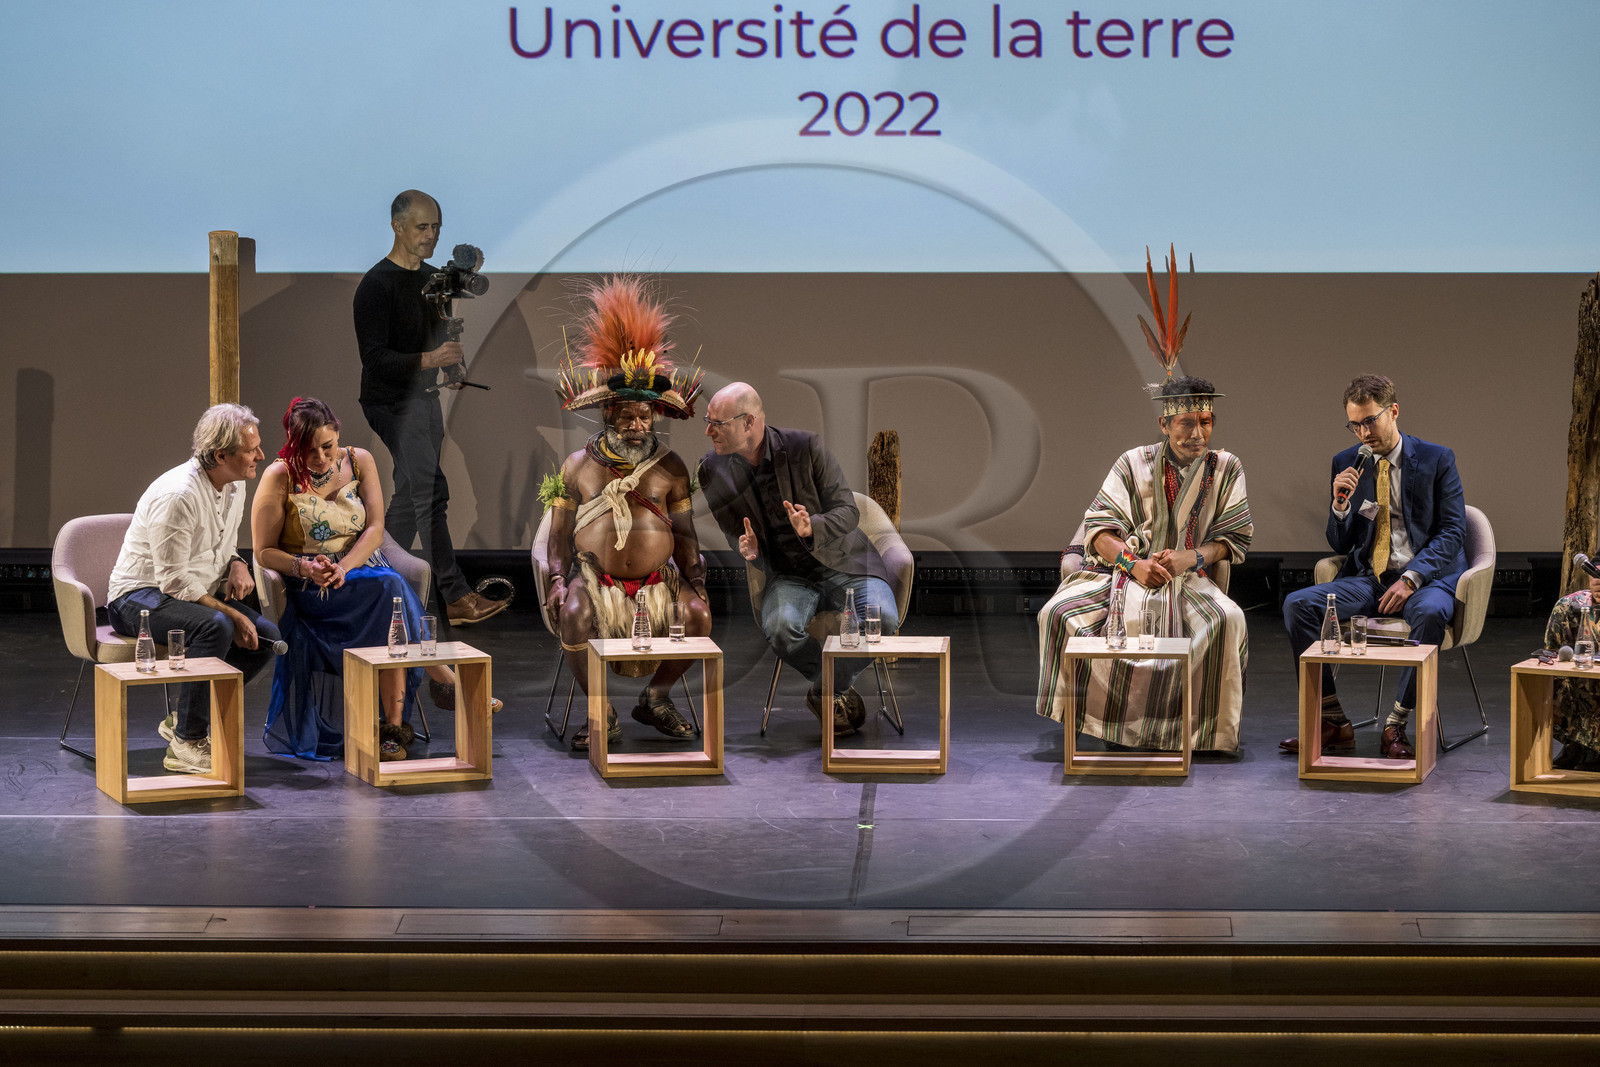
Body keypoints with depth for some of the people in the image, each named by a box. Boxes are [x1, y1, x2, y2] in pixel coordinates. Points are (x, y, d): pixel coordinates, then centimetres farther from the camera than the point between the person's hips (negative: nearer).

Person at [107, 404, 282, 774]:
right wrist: (231, 613, -24)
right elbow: (173, 580, -24)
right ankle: (186, 744, -26)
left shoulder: (234, 486, 4)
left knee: (266, 635, -11)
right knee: (215, 627, -35)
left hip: (195, 595, 9)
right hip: (139, 596, -9)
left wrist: (236, 565, -3)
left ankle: (184, 719, 0)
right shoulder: (177, 495, -25)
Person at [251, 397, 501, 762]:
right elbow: (264, 552, -4)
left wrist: (343, 568, -21)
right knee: (391, 588, -32)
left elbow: (375, 528, -3)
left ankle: (394, 725, -30)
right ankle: (441, 678, -21)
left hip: (362, 568, 4)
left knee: (389, 611, -32)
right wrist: (305, 567, -23)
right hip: (309, 590, -3)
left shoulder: (359, 461, 4)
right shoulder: (279, 478, -6)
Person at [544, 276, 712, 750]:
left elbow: (684, 532, 11)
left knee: (697, 613, -25)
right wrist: (558, 579, -7)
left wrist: (695, 579, -3)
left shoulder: (670, 467, 10)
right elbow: (560, 529, 7)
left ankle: (656, 697, -1)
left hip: (657, 580, 1)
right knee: (574, 613, -33)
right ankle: (602, 715, -16)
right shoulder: (578, 465, 8)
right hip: (596, 579, -1)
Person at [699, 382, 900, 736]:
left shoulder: (805, 447, -14)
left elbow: (847, 511, -10)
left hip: (844, 564, -1)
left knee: (882, 620, -30)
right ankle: (840, 690, -6)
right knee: (779, 627, -34)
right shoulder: (712, 471, -5)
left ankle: (826, 693, -4)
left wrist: (811, 528, -32)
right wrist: (746, 548, -17)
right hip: (788, 575, 1)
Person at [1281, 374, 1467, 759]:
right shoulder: (1346, 464, 9)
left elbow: (1453, 531, -5)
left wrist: (1411, 578, -19)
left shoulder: (1436, 459, 0)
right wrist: (1340, 504, -10)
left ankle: (1396, 727, -27)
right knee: (1296, 604, -20)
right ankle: (1334, 723, -17)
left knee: (1429, 613, -39)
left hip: (1426, 578, -4)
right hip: (1368, 579, 4)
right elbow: (1340, 545, 12)